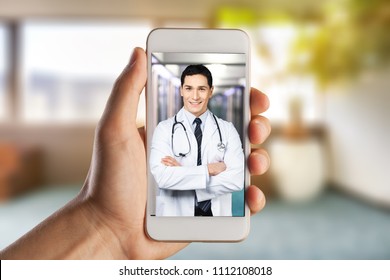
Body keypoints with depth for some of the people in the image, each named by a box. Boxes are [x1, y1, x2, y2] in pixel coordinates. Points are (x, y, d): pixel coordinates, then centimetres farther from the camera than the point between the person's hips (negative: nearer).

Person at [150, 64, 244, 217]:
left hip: (216, 211, 1)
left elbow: (237, 179, -15)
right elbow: (163, 177, -20)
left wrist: (182, 172, -18)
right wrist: (209, 169, -17)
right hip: (175, 212, -1)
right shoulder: (164, 129, -7)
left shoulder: (227, 129, -4)